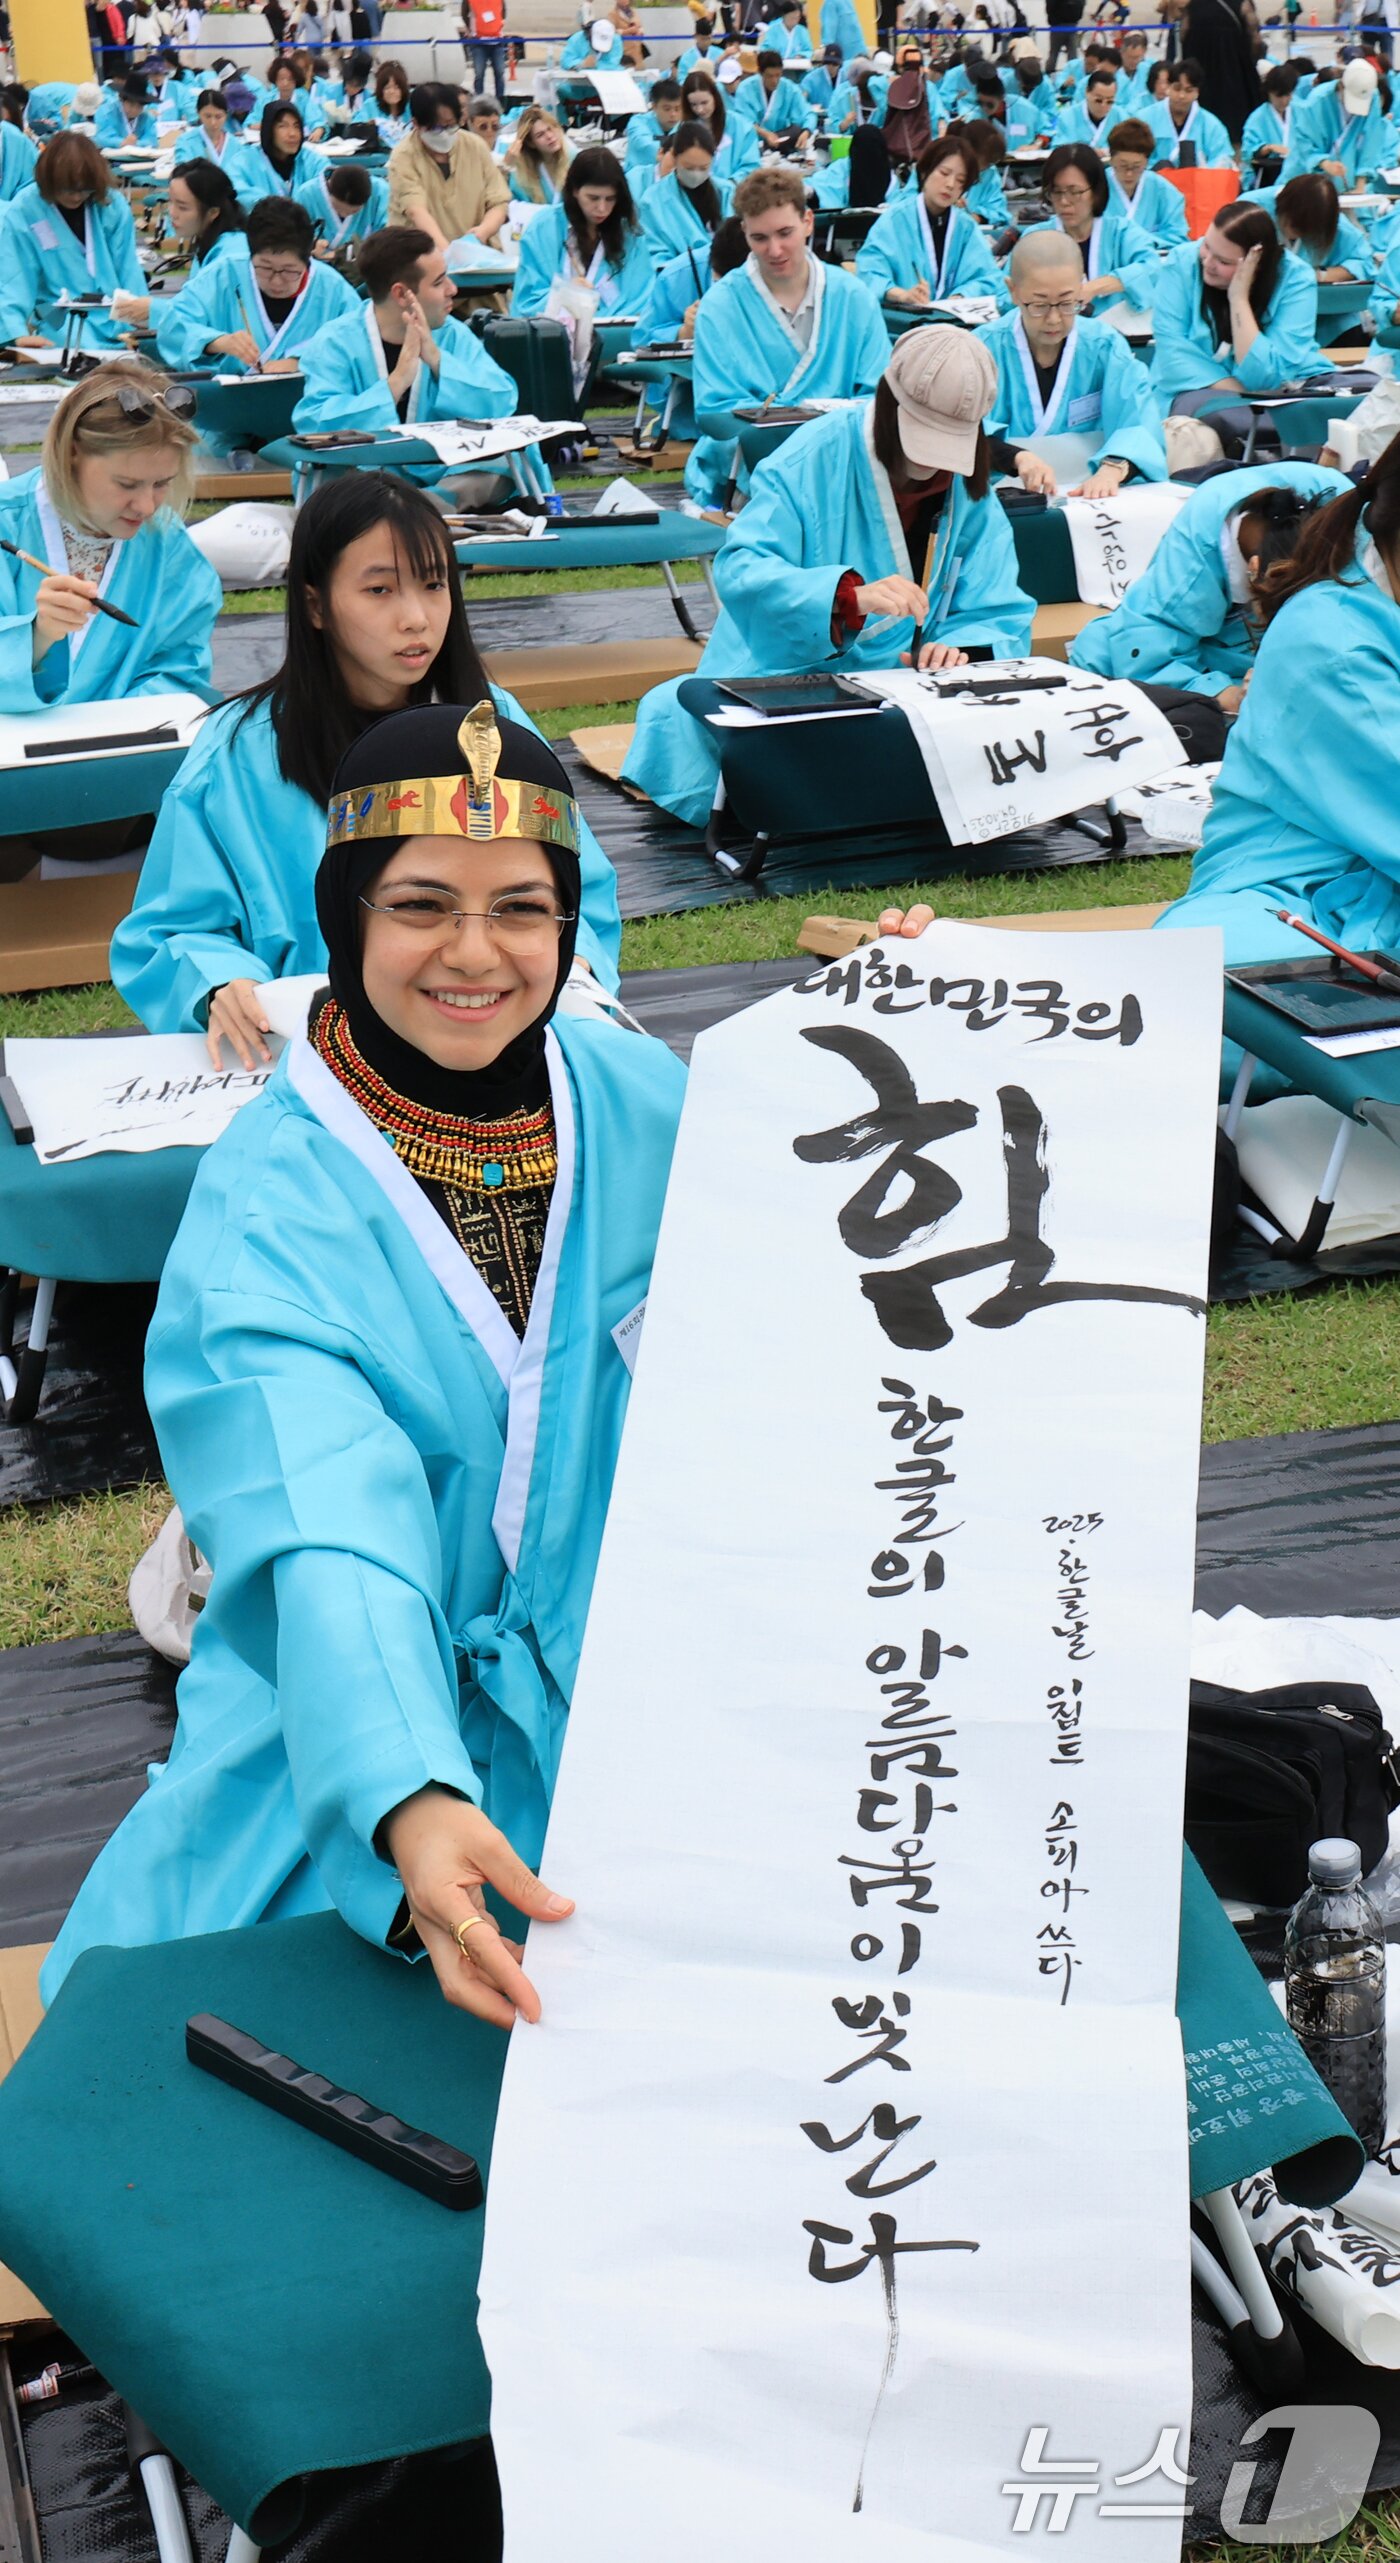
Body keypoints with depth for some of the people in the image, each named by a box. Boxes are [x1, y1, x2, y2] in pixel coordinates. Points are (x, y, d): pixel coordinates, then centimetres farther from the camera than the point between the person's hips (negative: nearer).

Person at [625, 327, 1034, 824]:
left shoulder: (971, 492, 5)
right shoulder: (814, 457, -10)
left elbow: (1000, 616, 3)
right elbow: (739, 570, -21)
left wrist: (959, 649, -23)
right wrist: (851, 595, -37)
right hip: (780, 684, -3)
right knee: (678, 718, -33)